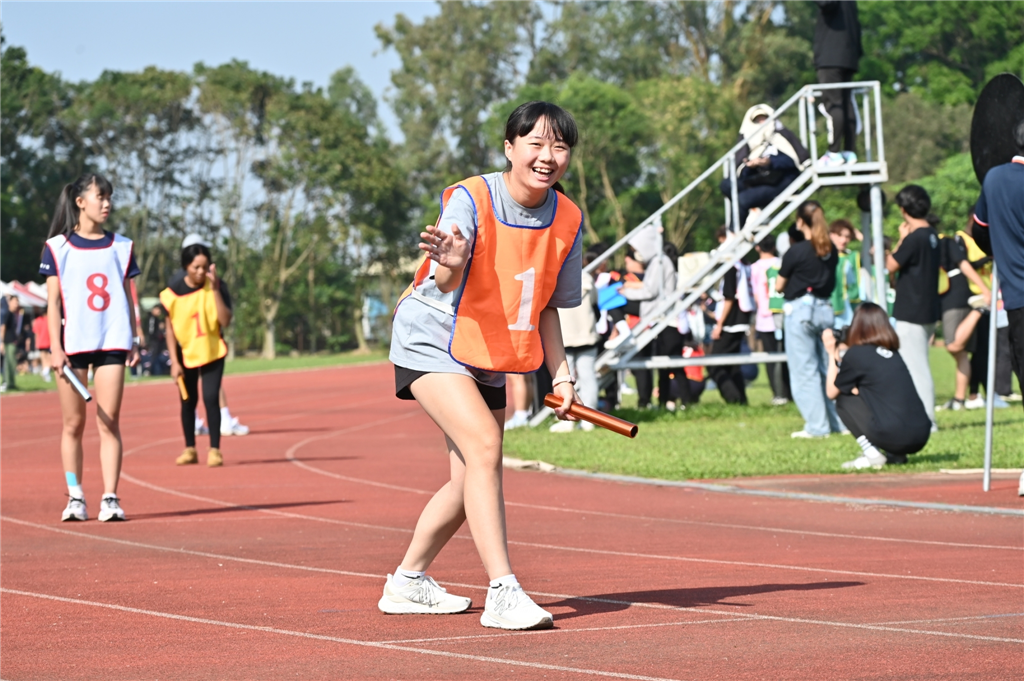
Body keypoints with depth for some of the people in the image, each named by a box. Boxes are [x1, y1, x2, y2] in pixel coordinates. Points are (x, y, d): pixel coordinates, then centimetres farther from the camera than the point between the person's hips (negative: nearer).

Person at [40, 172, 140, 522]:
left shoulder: (121, 247, 11)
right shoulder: (57, 247, 3)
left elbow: (127, 298, 14)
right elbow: (53, 301, 1)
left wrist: (133, 342, 7)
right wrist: (55, 348, -6)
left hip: (112, 342, 1)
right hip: (72, 345, -1)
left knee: (109, 423, -4)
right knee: (73, 423, 2)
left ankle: (110, 499, -6)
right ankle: (75, 497, 9)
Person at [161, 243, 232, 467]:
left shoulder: (216, 287, -12)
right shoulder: (173, 294, -12)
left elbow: (225, 321, -23)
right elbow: (170, 329, -4)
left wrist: (215, 289, -30)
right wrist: (174, 362, -8)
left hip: (212, 353, -1)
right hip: (186, 354, 1)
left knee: (211, 398, -12)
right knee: (188, 401, 8)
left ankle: (215, 450, -3)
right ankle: (190, 449, 23)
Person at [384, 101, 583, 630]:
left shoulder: (568, 220, -4)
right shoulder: (471, 199, -22)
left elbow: (547, 304, 9)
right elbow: (446, 284, -36)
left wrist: (560, 373, 0)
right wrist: (451, 263, -60)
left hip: (489, 361, 7)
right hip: (432, 342, -7)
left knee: (471, 481, 9)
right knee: (484, 444, -26)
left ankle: (407, 583, 28)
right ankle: (503, 594, -31)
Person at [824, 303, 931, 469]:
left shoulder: (856, 354, 0)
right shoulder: (893, 353, 18)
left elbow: (832, 392, 13)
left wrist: (833, 355, 21)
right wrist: (843, 353, 27)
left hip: (894, 436, -7)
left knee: (843, 400, 15)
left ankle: (872, 455, 2)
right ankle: (897, 455, 16)